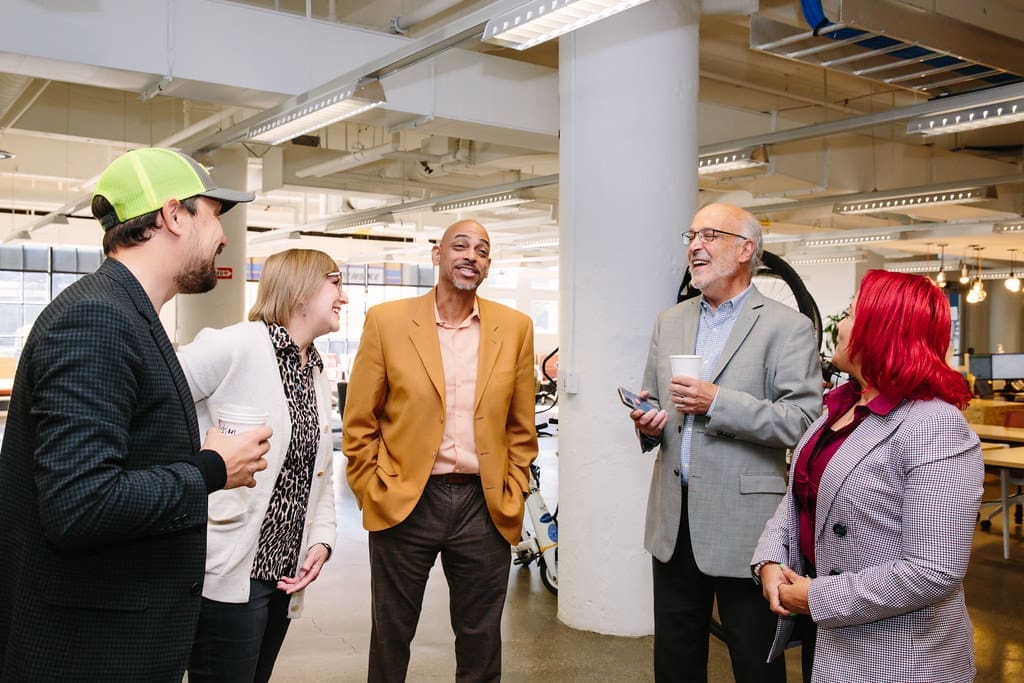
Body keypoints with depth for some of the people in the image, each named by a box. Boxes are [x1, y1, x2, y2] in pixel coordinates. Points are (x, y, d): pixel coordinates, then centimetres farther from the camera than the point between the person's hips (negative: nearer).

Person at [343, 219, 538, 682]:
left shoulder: (515, 328, 3)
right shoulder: (387, 321, -2)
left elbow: (521, 428, 9)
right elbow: (359, 423, 1)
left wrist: (513, 495, 3)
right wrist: (372, 493, -2)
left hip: (485, 506, 1)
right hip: (404, 504, -1)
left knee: (481, 645, 14)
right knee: (390, 638, 15)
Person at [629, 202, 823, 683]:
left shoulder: (786, 327, -7)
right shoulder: (670, 323, 12)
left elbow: (803, 422, -15)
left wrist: (719, 403, -22)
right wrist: (647, 423, -4)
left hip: (743, 523, -5)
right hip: (674, 520, 6)